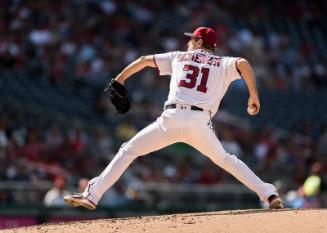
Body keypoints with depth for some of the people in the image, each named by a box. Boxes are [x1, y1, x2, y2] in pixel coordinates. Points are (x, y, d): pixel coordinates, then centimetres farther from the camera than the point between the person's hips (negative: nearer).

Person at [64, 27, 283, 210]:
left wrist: (119, 80, 38)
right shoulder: (223, 63, 18)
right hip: (201, 123, 1)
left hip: (172, 119, -1)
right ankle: (269, 194, 9)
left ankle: (92, 195, 0)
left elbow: (144, 60, 29)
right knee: (225, 160, 23)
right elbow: (243, 63, -4)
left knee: (128, 151, 9)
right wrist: (254, 97, 1)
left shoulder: (179, 57, 24)